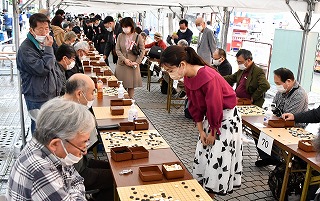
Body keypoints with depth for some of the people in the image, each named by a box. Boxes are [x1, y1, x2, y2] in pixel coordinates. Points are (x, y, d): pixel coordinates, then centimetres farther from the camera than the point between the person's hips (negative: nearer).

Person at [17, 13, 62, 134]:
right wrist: (48, 49, -20)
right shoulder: (26, 49, -17)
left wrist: (58, 88, 17)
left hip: (52, 94, 8)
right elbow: (43, 69, -26)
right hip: (38, 98, -8)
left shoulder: (45, 44, 12)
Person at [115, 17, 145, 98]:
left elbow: (142, 51, -3)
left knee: (131, 85, 5)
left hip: (133, 65, -2)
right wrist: (124, 59, -13)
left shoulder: (138, 37, -4)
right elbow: (117, 50, 1)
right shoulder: (120, 36, 2)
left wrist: (137, 62, -12)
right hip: (121, 64, 2)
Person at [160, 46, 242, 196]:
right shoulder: (188, 78, -6)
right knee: (202, 156, 13)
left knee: (217, 159, 0)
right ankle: (200, 184, 29)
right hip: (210, 117, 8)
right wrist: (201, 131, 2)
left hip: (227, 119, -8)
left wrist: (213, 133, -11)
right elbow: (195, 106, 3)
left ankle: (211, 190, 15)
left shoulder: (209, 78, -33)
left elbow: (215, 109, -25)